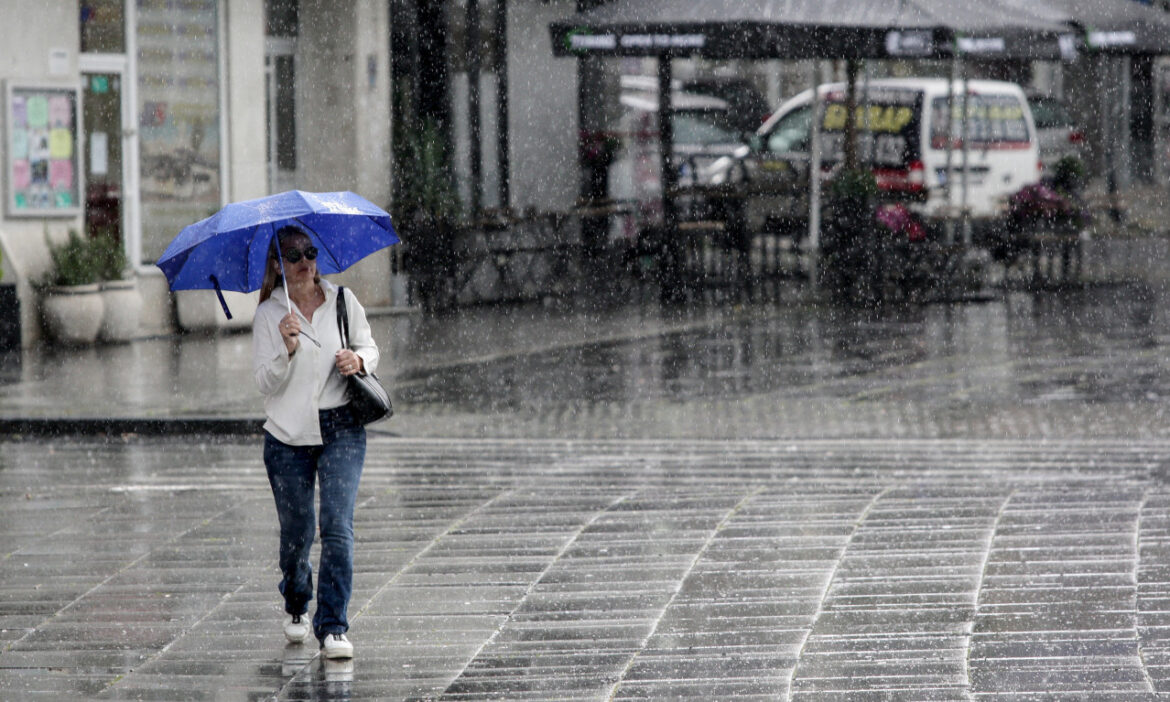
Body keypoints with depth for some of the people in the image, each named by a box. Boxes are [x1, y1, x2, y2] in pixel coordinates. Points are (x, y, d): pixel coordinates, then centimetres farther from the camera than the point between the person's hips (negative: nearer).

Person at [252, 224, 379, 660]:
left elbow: (370, 346, 16)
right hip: (288, 436, 0)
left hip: (341, 431, 0)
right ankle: (296, 607, 38)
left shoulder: (342, 301, 4)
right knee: (296, 530, 8)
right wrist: (287, 350, -23)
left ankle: (333, 627, -11)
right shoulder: (268, 315, -1)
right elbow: (265, 382, -6)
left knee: (338, 526, -12)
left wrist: (359, 360, -7)